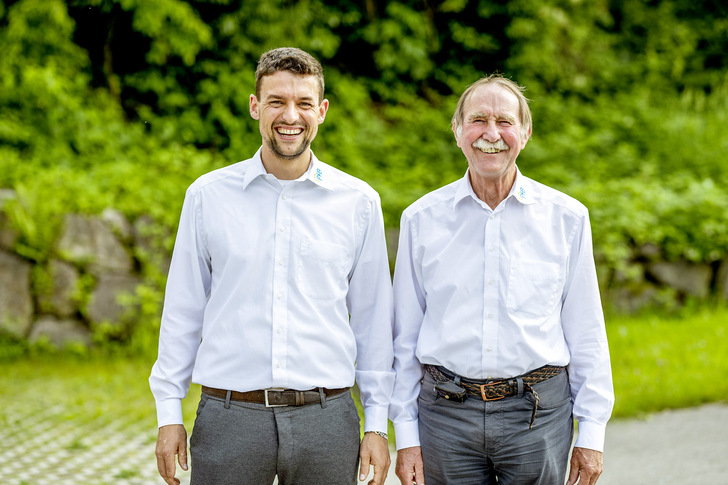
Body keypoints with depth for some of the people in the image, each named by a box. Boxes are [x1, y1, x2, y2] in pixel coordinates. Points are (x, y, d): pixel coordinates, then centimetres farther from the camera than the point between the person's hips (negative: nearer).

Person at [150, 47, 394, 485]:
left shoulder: (359, 202, 5)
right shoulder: (208, 195, 4)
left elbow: (373, 318, 8)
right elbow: (183, 311, 8)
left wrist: (377, 424, 5)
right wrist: (170, 415, 5)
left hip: (326, 420, 0)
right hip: (229, 417, 0)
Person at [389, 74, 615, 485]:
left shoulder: (566, 217, 2)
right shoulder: (422, 219, 3)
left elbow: (586, 334, 5)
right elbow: (405, 337, 7)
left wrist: (591, 434, 3)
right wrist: (406, 436, 3)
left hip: (538, 417, 0)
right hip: (447, 414, 0)